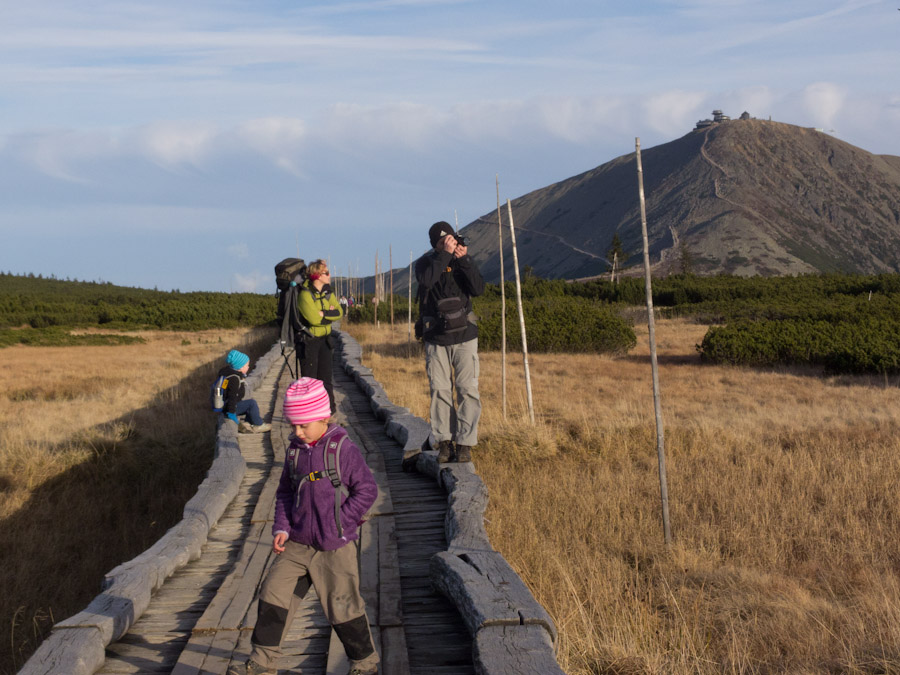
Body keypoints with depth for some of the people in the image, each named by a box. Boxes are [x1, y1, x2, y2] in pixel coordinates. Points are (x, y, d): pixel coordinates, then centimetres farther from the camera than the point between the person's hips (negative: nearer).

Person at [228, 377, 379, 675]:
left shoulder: (342, 449, -13)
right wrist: (282, 528, 2)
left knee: (342, 606, 2)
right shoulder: (295, 450, 5)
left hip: (335, 548, -6)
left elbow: (366, 490, -13)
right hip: (298, 543, 6)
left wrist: (339, 526, -15)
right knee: (274, 593, 3)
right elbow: (285, 493, 15)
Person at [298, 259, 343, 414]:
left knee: (325, 376, 10)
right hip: (309, 341, -6)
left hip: (324, 339, 6)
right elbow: (313, 318, -24)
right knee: (309, 378, -1)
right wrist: (330, 314, -10)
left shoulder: (327, 292, 6)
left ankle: (329, 407, 19)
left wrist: (323, 314, -16)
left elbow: (339, 313, -2)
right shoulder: (305, 294, -17)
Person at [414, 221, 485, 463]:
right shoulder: (425, 263, 1)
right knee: (439, 391, -1)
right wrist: (445, 255, -22)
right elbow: (427, 280, -23)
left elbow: (478, 289, -10)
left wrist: (463, 260, -17)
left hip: (464, 336, 0)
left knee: (468, 390, -5)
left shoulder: (463, 261, 5)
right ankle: (444, 442, 7)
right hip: (436, 339, 0)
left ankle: (464, 443, -1)